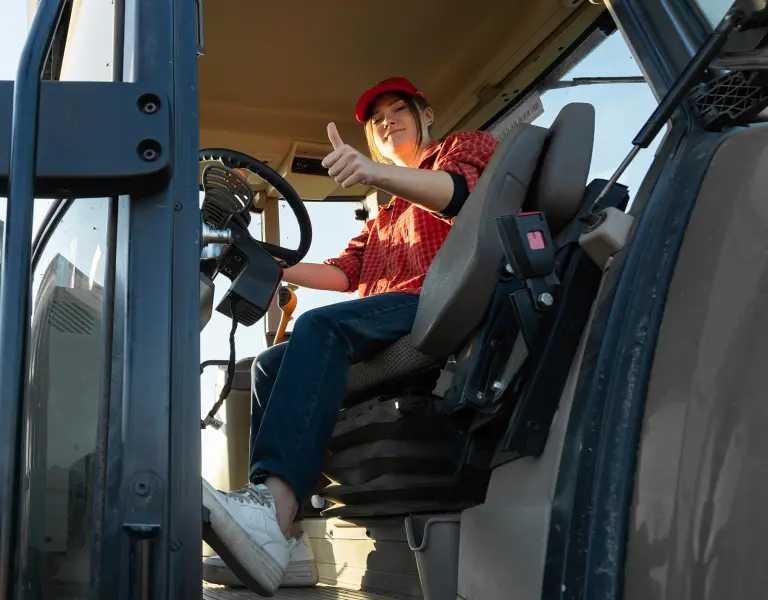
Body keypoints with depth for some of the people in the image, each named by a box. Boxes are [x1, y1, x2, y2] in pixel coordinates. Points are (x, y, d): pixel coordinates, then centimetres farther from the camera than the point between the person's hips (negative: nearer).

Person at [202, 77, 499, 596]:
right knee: (269, 366, -2)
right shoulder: (387, 217, 39)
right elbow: (344, 273, 23)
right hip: (383, 335, 9)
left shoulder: (466, 146, 17)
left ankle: (275, 508, -50)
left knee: (320, 327, -31)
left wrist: (376, 172, -29)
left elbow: (458, 192, -10)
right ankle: (271, 527, -18)